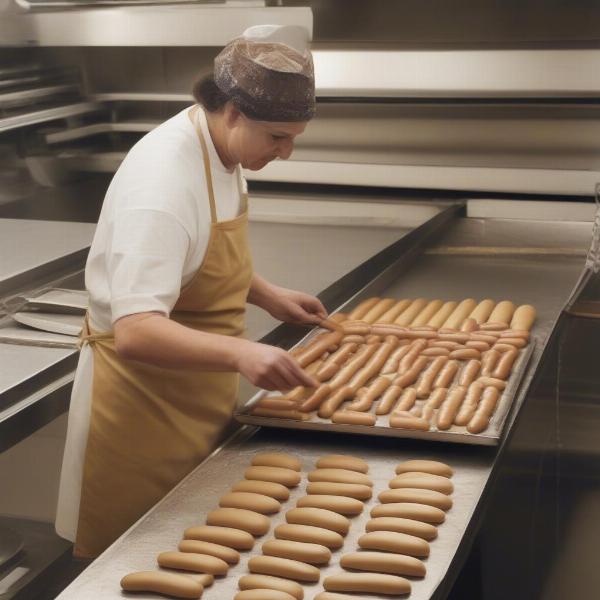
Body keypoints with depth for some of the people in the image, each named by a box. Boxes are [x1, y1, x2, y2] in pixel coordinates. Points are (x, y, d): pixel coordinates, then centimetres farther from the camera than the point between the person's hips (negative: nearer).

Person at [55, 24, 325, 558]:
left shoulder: (219, 149, 0)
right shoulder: (164, 178, -29)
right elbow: (135, 332, -36)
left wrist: (268, 295, 5)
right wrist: (239, 353, -48)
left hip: (195, 393, 9)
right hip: (143, 397, -8)